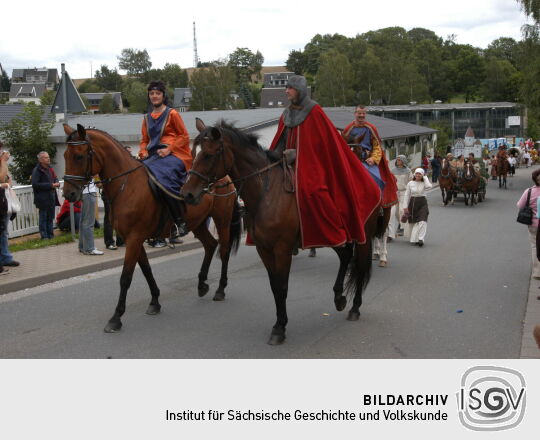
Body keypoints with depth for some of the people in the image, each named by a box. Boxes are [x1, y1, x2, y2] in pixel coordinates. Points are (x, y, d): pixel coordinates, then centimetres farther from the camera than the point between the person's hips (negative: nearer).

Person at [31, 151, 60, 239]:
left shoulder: (49, 168, 13)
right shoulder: (37, 170, -11)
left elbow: (55, 178, 26)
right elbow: (35, 184, -18)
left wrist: (56, 183, 0)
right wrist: (50, 185, -20)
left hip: (51, 196, 7)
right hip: (42, 198, -7)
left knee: (50, 217, 13)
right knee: (43, 217, -2)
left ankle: (50, 234, 21)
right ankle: (44, 236, 2)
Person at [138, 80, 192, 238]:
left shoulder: (172, 114, 2)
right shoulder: (147, 118, 20)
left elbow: (184, 136, -1)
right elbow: (145, 140, 23)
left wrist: (168, 149, -13)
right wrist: (143, 152, 2)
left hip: (174, 155, -6)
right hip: (154, 156, 6)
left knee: (163, 178, -32)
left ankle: (181, 222, -24)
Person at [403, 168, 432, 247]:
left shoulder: (424, 183, 0)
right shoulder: (410, 183, 3)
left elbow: (429, 186, -25)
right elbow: (407, 195, 6)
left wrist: (425, 177, -10)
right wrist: (406, 206, 2)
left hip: (422, 203, -2)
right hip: (413, 203, 2)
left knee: (422, 221, -15)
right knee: (412, 222, 7)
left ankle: (421, 239, -18)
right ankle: (414, 239, 23)